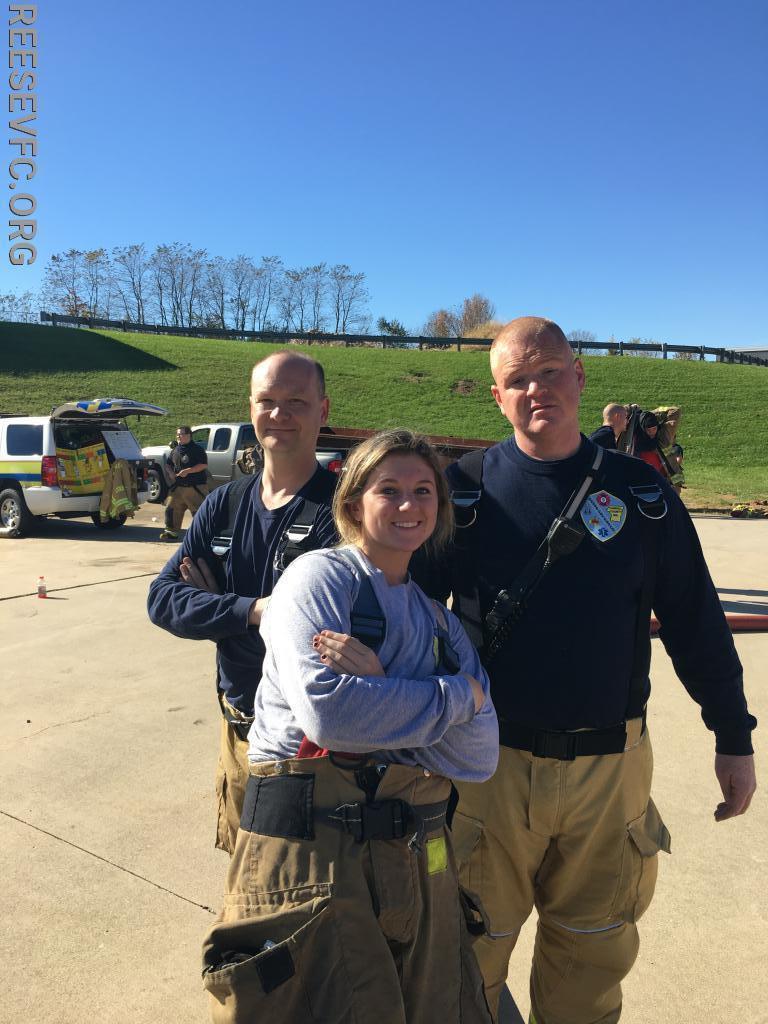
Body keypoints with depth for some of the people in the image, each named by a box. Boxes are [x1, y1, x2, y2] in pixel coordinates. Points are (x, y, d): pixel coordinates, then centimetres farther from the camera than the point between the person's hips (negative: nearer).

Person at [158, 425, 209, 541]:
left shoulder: (197, 449, -5)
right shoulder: (176, 450, 15)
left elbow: (203, 465, -14)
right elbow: (168, 464, 26)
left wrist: (188, 471, -19)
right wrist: (170, 472, 4)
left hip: (195, 487, -6)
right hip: (178, 487, 6)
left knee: (198, 510, -5)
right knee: (171, 509, 5)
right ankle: (172, 531, 15)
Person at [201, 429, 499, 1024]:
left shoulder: (438, 621, 13)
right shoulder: (321, 576, -4)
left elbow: (480, 756, 1)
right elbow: (327, 712, -21)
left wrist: (381, 683, -15)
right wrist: (460, 694, -10)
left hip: (418, 858, 6)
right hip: (308, 850, -5)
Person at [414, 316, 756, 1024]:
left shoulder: (639, 492, -1)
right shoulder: (466, 489, -5)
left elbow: (695, 619, 4)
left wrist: (733, 737, 7)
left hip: (610, 766, 2)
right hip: (490, 760, -1)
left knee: (594, 950, 20)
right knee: (474, 947, 15)